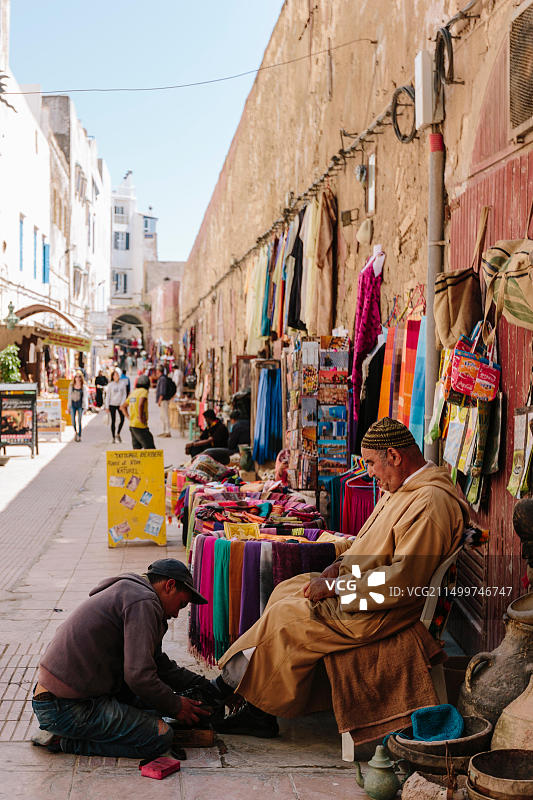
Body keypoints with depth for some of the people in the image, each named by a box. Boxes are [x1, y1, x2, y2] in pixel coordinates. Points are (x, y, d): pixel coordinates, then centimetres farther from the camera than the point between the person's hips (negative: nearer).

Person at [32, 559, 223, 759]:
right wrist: (175, 707, -6)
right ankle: (66, 741, -7)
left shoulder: (128, 592, 19)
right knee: (160, 738, -14)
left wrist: (199, 683, 18)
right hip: (67, 708, -11)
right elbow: (139, 676, -21)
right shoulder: (143, 602, -14)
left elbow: (158, 663, 25)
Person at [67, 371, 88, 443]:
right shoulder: (71, 385, 6)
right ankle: (75, 431, 30)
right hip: (73, 404, 3)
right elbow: (69, 396, 11)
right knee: (73, 421, 1)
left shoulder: (84, 386, -2)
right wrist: (68, 406, 9)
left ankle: (79, 436, 7)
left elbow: (85, 396, -1)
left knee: (79, 421, -3)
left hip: (80, 405, -2)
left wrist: (85, 407, -8)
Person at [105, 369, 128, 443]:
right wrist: (107, 407, -4)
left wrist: (122, 404, -8)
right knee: (113, 421, 2)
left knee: (122, 419, -4)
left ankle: (118, 434, 18)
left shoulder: (123, 383, 0)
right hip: (112, 404, -2)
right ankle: (113, 437, 10)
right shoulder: (110, 385, -5)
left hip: (120, 404, 2)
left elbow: (124, 394, 1)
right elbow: (107, 396, -1)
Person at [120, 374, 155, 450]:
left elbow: (122, 407, 24)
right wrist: (141, 418, -18)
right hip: (140, 426, -8)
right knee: (150, 448, -4)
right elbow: (140, 405, -28)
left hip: (132, 426, 8)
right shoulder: (144, 391, -10)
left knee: (137, 449, 10)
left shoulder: (133, 392, 15)